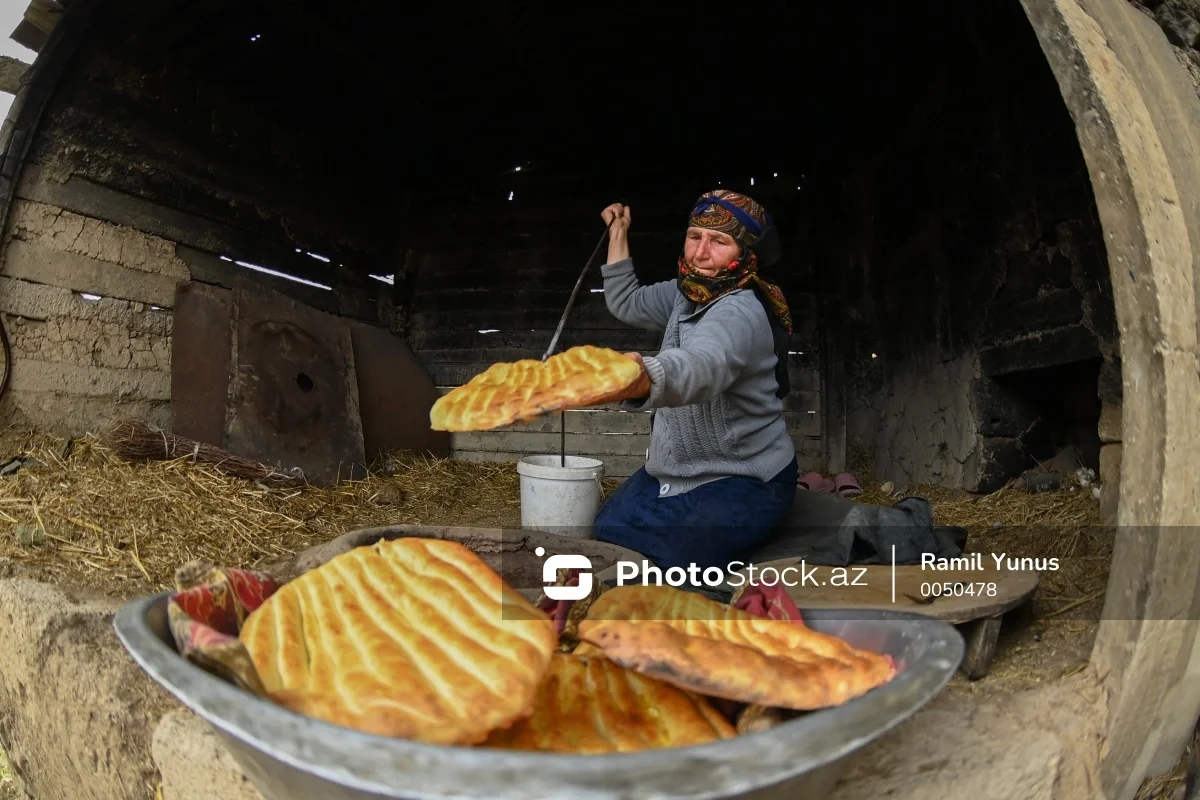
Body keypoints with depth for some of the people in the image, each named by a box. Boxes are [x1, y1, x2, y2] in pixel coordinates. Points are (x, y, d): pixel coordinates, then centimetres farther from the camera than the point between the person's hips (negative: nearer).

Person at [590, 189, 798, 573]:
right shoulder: (687, 292, 1)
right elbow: (627, 303, 19)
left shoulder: (740, 313, -28)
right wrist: (618, 232, 15)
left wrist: (643, 378, -73)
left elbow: (702, 366, -51)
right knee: (604, 535, 9)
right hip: (673, 471, 9)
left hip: (743, 484, -9)